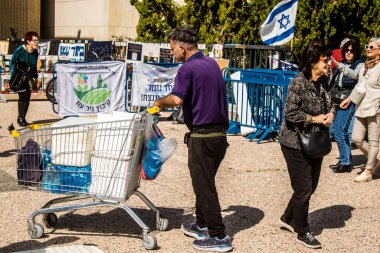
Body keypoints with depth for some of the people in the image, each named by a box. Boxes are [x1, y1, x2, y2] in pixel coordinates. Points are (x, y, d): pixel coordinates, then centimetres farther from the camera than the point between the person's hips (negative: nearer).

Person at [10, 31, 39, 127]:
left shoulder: (35, 52, -3)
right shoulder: (19, 50, -19)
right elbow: (12, 63, -11)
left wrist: (35, 77, 8)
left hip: (29, 78, 6)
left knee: (27, 97, 6)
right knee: (22, 96, -10)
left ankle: (23, 118, 17)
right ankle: (20, 118, 2)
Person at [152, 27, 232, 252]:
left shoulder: (188, 69, -15)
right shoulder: (212, 64, 12)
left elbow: (176, 99, -29)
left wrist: (160, 102, -9)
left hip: (202, 136, -8)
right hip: (220, 133, 8)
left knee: (204, 186, 0)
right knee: (205, 182, 20)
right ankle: (202, 225, 32)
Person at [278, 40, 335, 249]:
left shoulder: (323, 82, 4)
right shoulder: (299, 83, -19)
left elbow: (330, 103, 18)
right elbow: (290, 113, -22)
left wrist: (331, 113, -3)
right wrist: (314, 119, -19)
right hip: (296, 143, -8)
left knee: (311, 186, 18)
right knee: (303, 189, 2)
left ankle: (288, 218, 38)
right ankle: (302, 233, 18)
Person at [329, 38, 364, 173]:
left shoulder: (360, 65, -5)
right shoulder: (342, 64, 14)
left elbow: (355, 75, -28)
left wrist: (339, 65, -40)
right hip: (336, 102, 7)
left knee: (339, 133, -9)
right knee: (342, 133, 12)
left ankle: (346, 163, 0)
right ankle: (345, 160, 22)